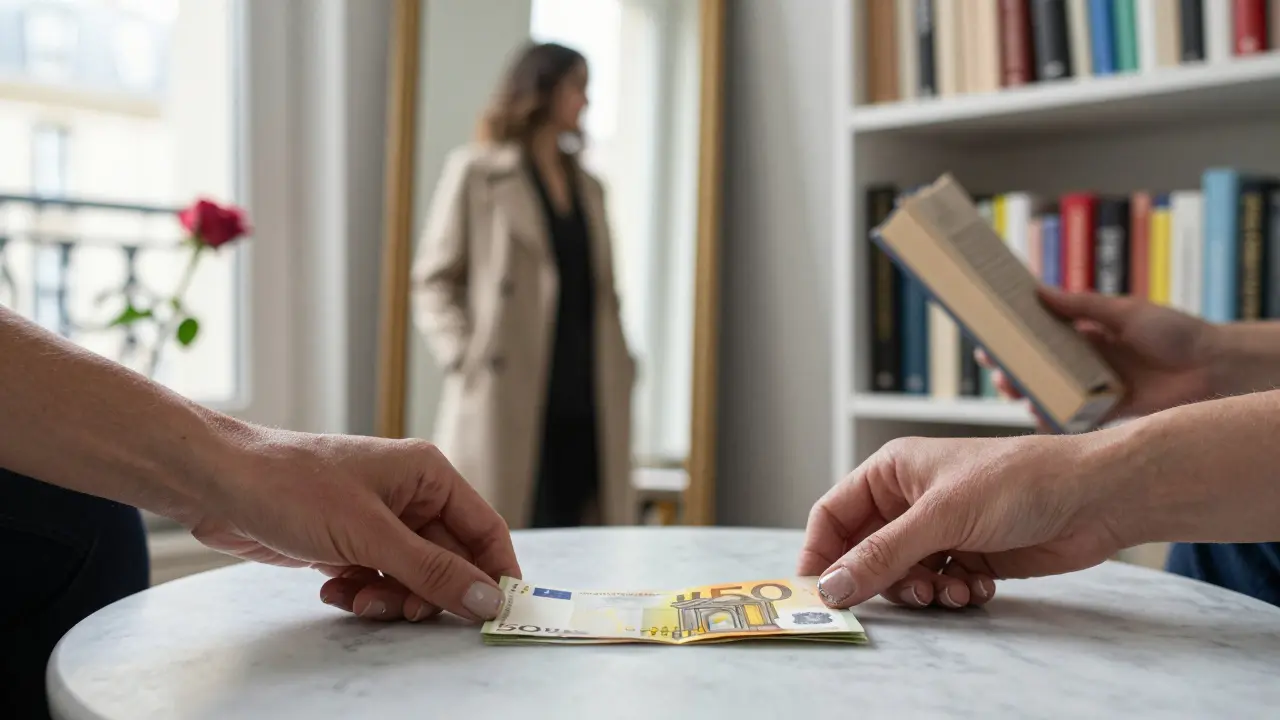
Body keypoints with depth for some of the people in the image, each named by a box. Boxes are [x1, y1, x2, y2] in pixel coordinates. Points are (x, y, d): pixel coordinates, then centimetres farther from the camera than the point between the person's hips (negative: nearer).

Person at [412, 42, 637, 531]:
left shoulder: (588, 187, 20)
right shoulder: (476, 172, 3)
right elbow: (433, 280, -1)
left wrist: (621, 367, 9)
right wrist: (466, 358, -13)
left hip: (587, 412, 5)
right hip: (507, 404, -5)